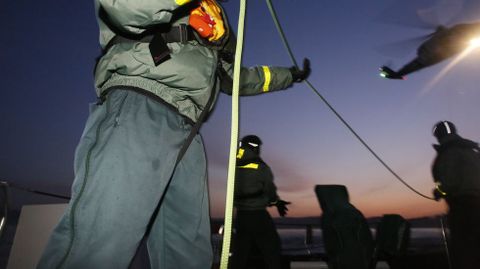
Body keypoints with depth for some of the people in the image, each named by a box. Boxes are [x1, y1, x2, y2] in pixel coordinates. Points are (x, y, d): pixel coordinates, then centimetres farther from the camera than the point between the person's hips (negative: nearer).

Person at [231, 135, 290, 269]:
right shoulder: (262, 168, -12)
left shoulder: (235, 167, 0)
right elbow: (270, 191, -5)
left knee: (240, 251, 14)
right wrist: (277, 202, 17)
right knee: (271, 248, 11)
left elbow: (235, 191, 8)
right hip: (258, 215, -4)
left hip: (240, 215, 5)